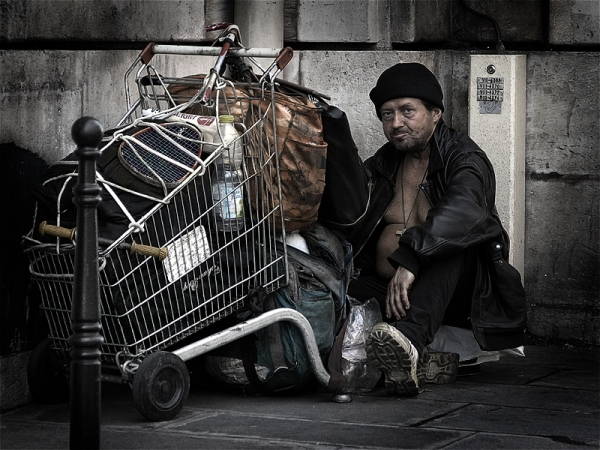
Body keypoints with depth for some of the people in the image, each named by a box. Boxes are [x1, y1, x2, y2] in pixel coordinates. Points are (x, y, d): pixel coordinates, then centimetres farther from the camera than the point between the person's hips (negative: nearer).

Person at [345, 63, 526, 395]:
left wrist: (409, 259, -46)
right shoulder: (381, 165, 15)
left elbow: (462, 210, -30)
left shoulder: (465, 159, -6)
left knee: (452, 243, -36)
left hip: (453, 290, -5)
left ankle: (409, 336, -59)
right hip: (387, 288, 5)